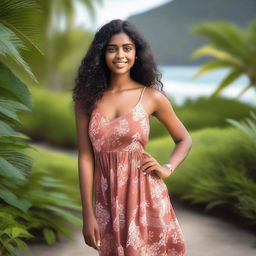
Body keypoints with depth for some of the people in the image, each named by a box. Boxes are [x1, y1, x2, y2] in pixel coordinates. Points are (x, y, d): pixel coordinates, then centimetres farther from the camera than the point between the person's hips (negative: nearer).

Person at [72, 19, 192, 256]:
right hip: (107, 199, 1)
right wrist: (88, 214, -6)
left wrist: (167, 169, -7)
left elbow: (184, 139, 11)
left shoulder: (151, 96, -3)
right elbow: (86, 157, -3)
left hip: (145, 194, -1)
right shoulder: (87, 98, 0)